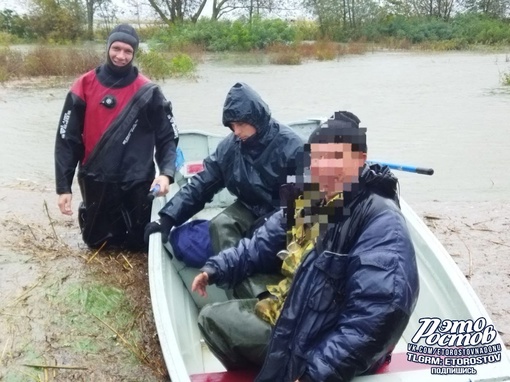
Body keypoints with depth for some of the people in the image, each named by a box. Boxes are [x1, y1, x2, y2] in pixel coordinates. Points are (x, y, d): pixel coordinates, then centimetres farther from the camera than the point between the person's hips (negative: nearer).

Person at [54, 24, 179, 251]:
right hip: (96, 182, 1)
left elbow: (168, 137, -3)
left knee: (137, 244, 10)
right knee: (95, 241, 16)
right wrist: (63, 186, -6)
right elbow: (67, 139, -3)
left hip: (136, 184, -1)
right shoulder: (85, 86, -4)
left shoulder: (147, 92, -6)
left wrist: (166, 173, -21)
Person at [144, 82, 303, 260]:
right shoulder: (229, 146, -7)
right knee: (219, 226, -22)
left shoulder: (289, 145, -19)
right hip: (249, 208, 4)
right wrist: (168, 218, -13)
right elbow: (201, 184, -4)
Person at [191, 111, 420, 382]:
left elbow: (378, 317, -32)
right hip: (287, 315, 8)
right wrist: (217, 268, 7)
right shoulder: (308, 199, 1)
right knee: (211, 318, 13)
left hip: (324, 344, -8)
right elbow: (263, 244, 18)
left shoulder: (381, 222, -25)